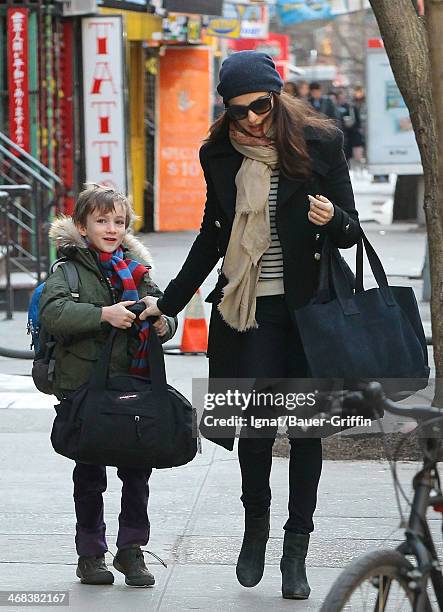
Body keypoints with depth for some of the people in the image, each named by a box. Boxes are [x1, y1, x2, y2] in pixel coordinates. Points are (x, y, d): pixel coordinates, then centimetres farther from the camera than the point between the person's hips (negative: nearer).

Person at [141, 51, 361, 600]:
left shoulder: (320, 143, -1)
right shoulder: (220, 155, 6)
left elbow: (351, 232, 2)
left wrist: (332, 219, -21)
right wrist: (170, 302, 23)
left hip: (308, 307, -1)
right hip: (249, 309, 1)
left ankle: (296, 550, 11)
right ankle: (255, 524, 19)